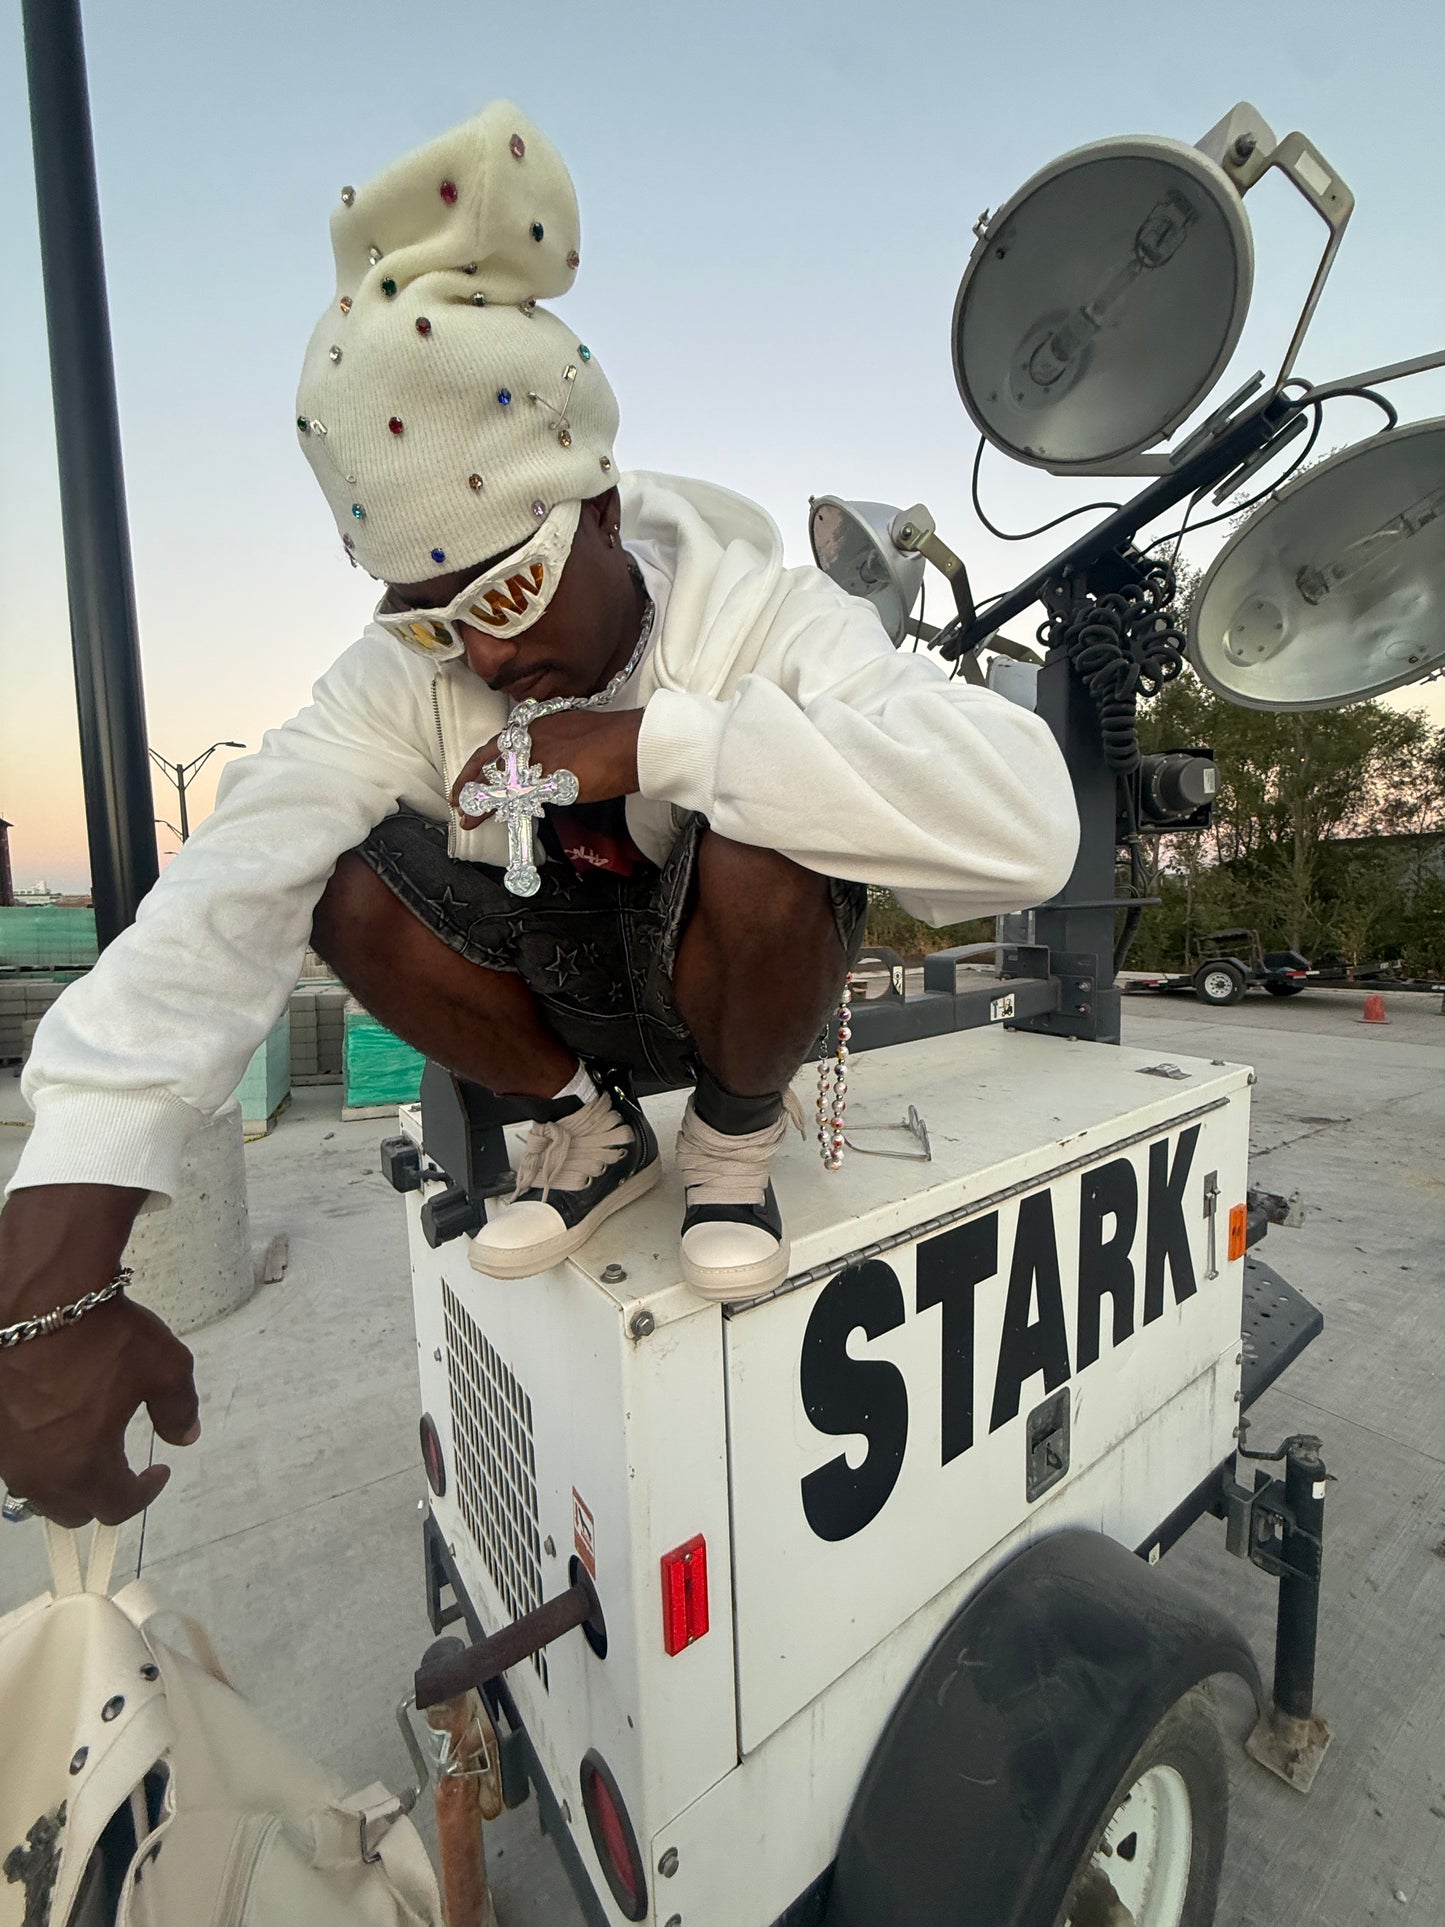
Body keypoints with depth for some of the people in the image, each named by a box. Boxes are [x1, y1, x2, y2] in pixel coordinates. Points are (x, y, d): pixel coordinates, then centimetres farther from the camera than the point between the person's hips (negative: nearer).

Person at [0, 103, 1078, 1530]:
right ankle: (589, 1130, 3)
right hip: (551, 976, 4)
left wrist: (652, 738, -39)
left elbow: (1028, 824, -38)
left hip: (729, 977, -3)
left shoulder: (759, 613, -22)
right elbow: (226, 888, -27)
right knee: (349, 882, -20)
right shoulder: (407, 673, -13)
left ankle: (736, 1141, -4)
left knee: (762, 853, -34)